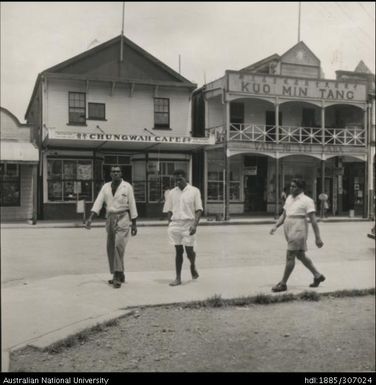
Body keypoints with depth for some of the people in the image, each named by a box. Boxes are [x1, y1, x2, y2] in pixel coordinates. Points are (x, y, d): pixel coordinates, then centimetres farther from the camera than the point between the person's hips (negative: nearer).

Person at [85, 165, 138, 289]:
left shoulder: (127, 187, -3)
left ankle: (118, 275, -13)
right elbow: (98, 203, -2)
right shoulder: (106, 187, 6)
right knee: (110, 248, 8)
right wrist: (90, 218, -14)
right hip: (110, 218, 5)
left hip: (123, 218, -5)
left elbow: (132, 205, -1)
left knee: (118, 245, -17)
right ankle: (119, 276, 21)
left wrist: (134, 224, -1)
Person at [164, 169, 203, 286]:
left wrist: (195, 224, -14)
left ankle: (193, 266, 30)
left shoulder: (194, 191, 0)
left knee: (189, 250, -3)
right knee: (178, 251, 4)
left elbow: (198, 210, -3)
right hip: (175, 224, 2)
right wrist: (170, 225, 4)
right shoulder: (172, 193, 9)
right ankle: (178, 278, 9)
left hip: (188, 224, -2)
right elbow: (169, 211, 13)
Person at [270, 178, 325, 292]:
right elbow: (284, 215, 19)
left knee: (290, 257, -6)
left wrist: (318, 238, -15)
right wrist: (276, 226, 4)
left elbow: (313, 220, -12)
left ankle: (283, 284, 1)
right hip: (289, 231, 8)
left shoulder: (307, 201, -9)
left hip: (298, 231, -8)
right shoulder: (289, 198, 14)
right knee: (300, 256, 15)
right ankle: (317, 276, 30)